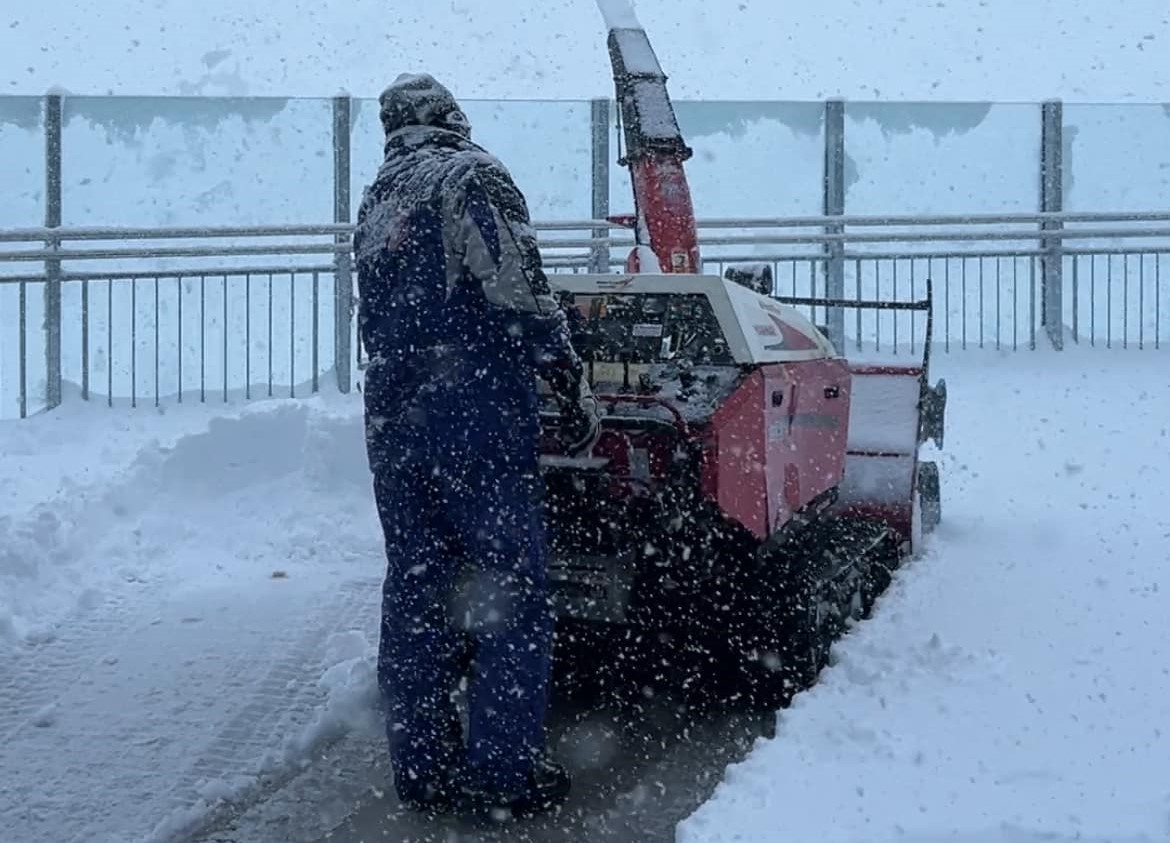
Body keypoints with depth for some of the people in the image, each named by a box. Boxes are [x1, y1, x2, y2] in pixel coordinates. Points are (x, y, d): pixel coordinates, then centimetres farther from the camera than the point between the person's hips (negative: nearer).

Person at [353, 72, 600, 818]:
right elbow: (519, 294, -15)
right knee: (509, 589, -1)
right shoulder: (471, 176, -6)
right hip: (478, 415, -7)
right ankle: (507, 768, 0)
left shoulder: (376, 204, 19)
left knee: (415, 590, 10)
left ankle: (423, 763, 15)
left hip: (394, 421, 8)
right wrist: (574, 387, -10)